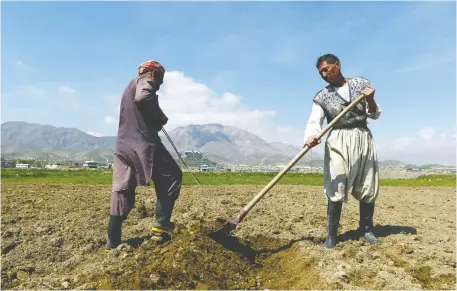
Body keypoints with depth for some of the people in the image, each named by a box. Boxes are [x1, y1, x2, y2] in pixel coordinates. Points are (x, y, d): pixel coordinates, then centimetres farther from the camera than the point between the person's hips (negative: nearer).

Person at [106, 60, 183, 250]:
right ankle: (162, 223, 1)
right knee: (172, 176, 6)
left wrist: (155, 121, 17)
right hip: (143, 143, -9)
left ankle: (113, 241, 10)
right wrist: (161, 118, -9)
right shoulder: (145, 82, 1)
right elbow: (143, 98, -24)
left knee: (121, 191, 7)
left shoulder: (130, 87, 29)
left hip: (123, 145, 9)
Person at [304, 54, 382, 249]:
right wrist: (310, 137, -35)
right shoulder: (322, 97, 3)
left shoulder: (361, 83, 8)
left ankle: (365, 229, 25)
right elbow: (314, 121, -13)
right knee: (336, 189, -10)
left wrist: (371, 100, -11)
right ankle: (331, 235, 0)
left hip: (363, 139, 2)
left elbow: (375, 115, 11)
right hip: (338, 141, -2)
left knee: (369, 187, 7)